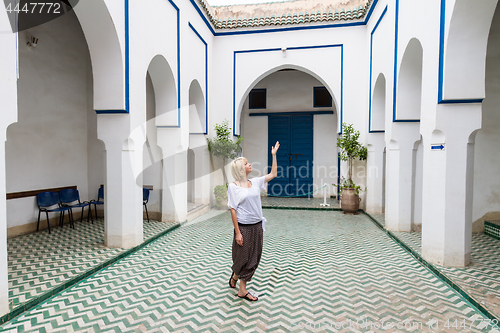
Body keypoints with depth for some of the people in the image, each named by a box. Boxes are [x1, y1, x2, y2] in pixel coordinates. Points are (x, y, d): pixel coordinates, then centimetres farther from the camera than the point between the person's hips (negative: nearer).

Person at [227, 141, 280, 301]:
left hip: (257, 226, 6)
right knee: (242, 258, 8)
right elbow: (233, 210, -12)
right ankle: (235, 275, 39)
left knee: (254, 258, 14)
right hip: (244, 227, -6)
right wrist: (237, 232, -14)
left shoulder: (255, 182, 4)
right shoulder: (233, 187, -11)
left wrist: (274, 155, 11)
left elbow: (273, 174, 13)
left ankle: (242, 290, 34)